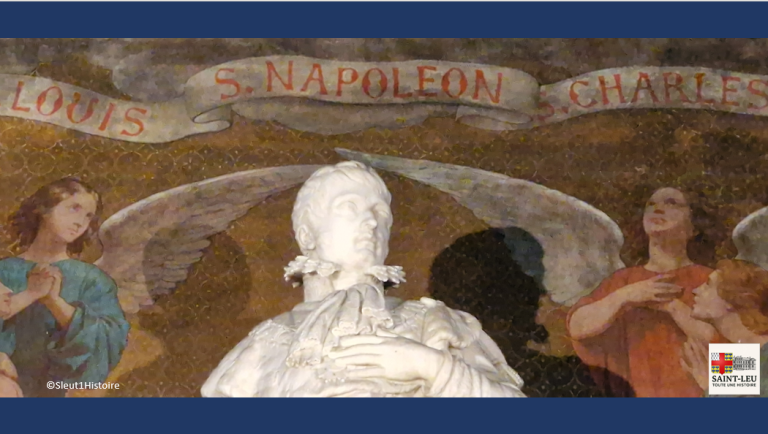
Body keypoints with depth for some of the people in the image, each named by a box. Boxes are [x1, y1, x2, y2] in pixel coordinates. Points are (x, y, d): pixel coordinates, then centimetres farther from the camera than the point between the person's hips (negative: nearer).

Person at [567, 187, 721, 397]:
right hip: (639, 391, 2)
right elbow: (578, 327, -4)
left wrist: (671, 304, -17)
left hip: (694, 393, -2)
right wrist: (626, 296, -15)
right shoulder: (622, 281, 9)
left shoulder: (707, 281, 1)